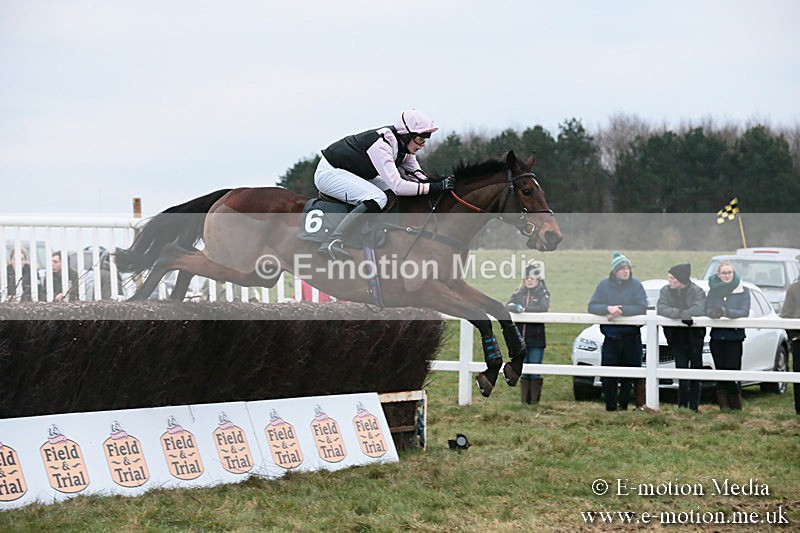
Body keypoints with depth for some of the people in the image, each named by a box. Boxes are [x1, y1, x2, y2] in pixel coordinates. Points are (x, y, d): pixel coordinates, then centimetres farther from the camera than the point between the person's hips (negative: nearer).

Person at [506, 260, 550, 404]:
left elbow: (544, 307, -18)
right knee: (523, 372, 7)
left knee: (535, 372, -3)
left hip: (537, 339, -4)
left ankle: (535, 400, 2)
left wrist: (525, 309, -16)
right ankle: (525, 400, 13)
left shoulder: (543, 293, 1)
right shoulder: (519, 293, 12)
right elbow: (508, 306, -2)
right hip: (520, 338, 4)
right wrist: (516, 307, -23)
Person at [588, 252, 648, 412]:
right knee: (608, 377, -2)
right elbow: (592, 306, -3)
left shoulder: (635, 285, -2)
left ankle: (623, 405, 14)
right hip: (610, 337, 1)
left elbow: (642, 308, -12)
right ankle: (610, 406, 8)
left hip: (631, 337, -1)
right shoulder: (604, 285, 2)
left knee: (629, 376, 3)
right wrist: (608, 308, -22)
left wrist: (620, 310, -20)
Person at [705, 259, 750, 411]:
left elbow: (744, 312, -10)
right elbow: (707, 310, 2)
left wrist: (727, 312, -28)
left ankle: (736, 407, -3)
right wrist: (714, 313, -23)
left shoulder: (743, 291, 2)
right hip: (717, 337, 3)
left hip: (734, 337, -3)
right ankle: (724, 406, 7)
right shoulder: (713, 290, 11)